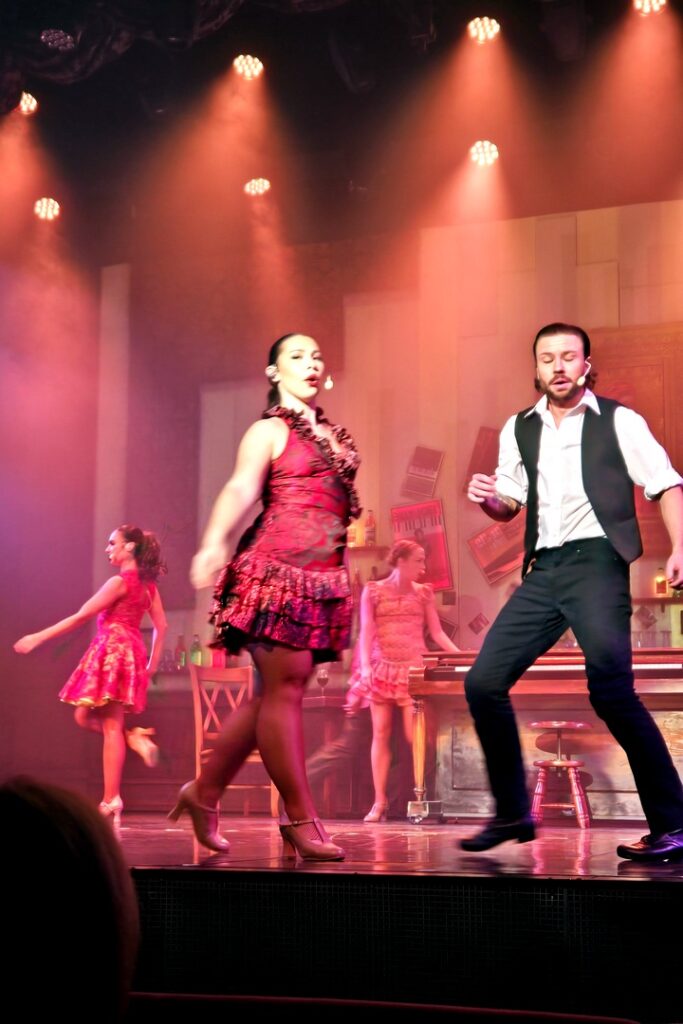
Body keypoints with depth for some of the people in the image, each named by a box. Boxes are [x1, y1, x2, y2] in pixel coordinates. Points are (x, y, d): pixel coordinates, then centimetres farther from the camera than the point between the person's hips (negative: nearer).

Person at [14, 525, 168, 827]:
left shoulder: (119, 582, -11)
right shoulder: (147, 584, 13)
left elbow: (80, 616, -11)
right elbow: (161, 626, 14)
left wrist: (38, 637, -7)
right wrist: (153, 662, 21)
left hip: (113, 650, -8)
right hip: (130, 652, 8)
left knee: (111, 726, -8)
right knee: (84, 716, 17)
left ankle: (111, 801, -8)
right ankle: (135, 738, 2)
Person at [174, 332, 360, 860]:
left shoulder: (334, 436, 22)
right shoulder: (269, 431, 2)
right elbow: (240, 488, -14)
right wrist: (214, 542, -31)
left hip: (323, 577, 7)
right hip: (278, 568, -7)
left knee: (277, 692, 6)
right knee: (285, 687, -8)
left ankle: (205, 791, 18)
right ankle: (302, 820, -7)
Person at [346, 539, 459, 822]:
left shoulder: (423, 593, 8)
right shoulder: (373, 591, 2)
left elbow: (437, 632, 6)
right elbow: (366, 632, -4)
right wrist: (365, 666, -16)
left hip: (413, 670, 0)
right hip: (381, 669, 0)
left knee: (415, 736, -8)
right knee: (381, 734, 0)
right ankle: (379, 802, 4)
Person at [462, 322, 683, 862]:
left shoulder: (619, 421, 3)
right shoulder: (519, 429, 16)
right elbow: (509, 506, 22)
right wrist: (487, 498, -2)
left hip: (596, 561, -6)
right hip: (543, 571, 6)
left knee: (611, 692, -17)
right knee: (484, 682, 0)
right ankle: (512, 813, 13)